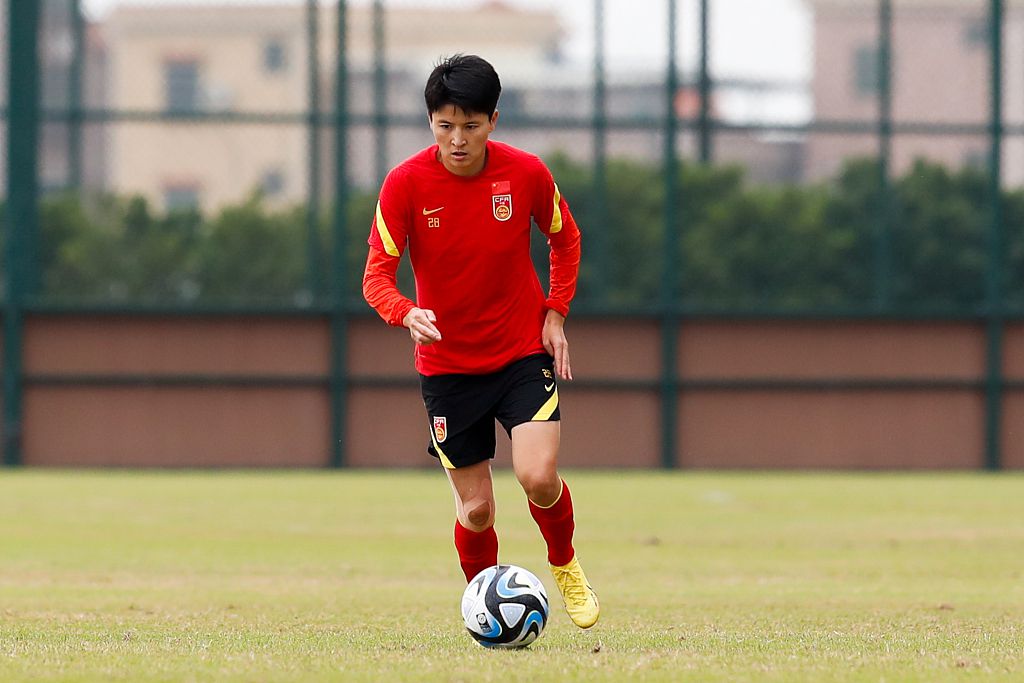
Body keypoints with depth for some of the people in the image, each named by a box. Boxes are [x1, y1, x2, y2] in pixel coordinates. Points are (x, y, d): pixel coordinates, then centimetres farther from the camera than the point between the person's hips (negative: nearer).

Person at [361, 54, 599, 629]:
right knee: (476, 510, 0)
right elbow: (378, 275, -14)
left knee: (539, 477, -20)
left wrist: (556, 313, 0)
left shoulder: (527, 173, -10)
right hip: (446, 363, 0)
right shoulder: (406, 184, -14)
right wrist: (408, 313, -35)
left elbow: (565, 238, 10)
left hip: (525, 354, 0)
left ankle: (566, 566, 10)